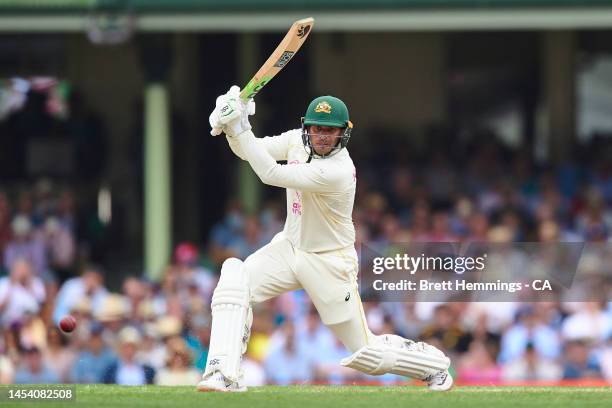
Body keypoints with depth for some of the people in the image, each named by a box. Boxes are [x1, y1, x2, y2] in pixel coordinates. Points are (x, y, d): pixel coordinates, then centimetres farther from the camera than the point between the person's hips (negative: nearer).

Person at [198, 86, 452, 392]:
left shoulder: (338, 172, -31)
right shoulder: (298, 140, -7)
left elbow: (270, 173, -35)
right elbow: (250, 151, -6)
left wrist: (239, 127, -36)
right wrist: (232, 125, -27)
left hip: (329, 262, -6)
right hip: (290, 246, 6)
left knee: (364, 352, 2)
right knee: (234, 278, -22)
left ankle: (434, 364, 30)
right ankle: (224, 374, -23)